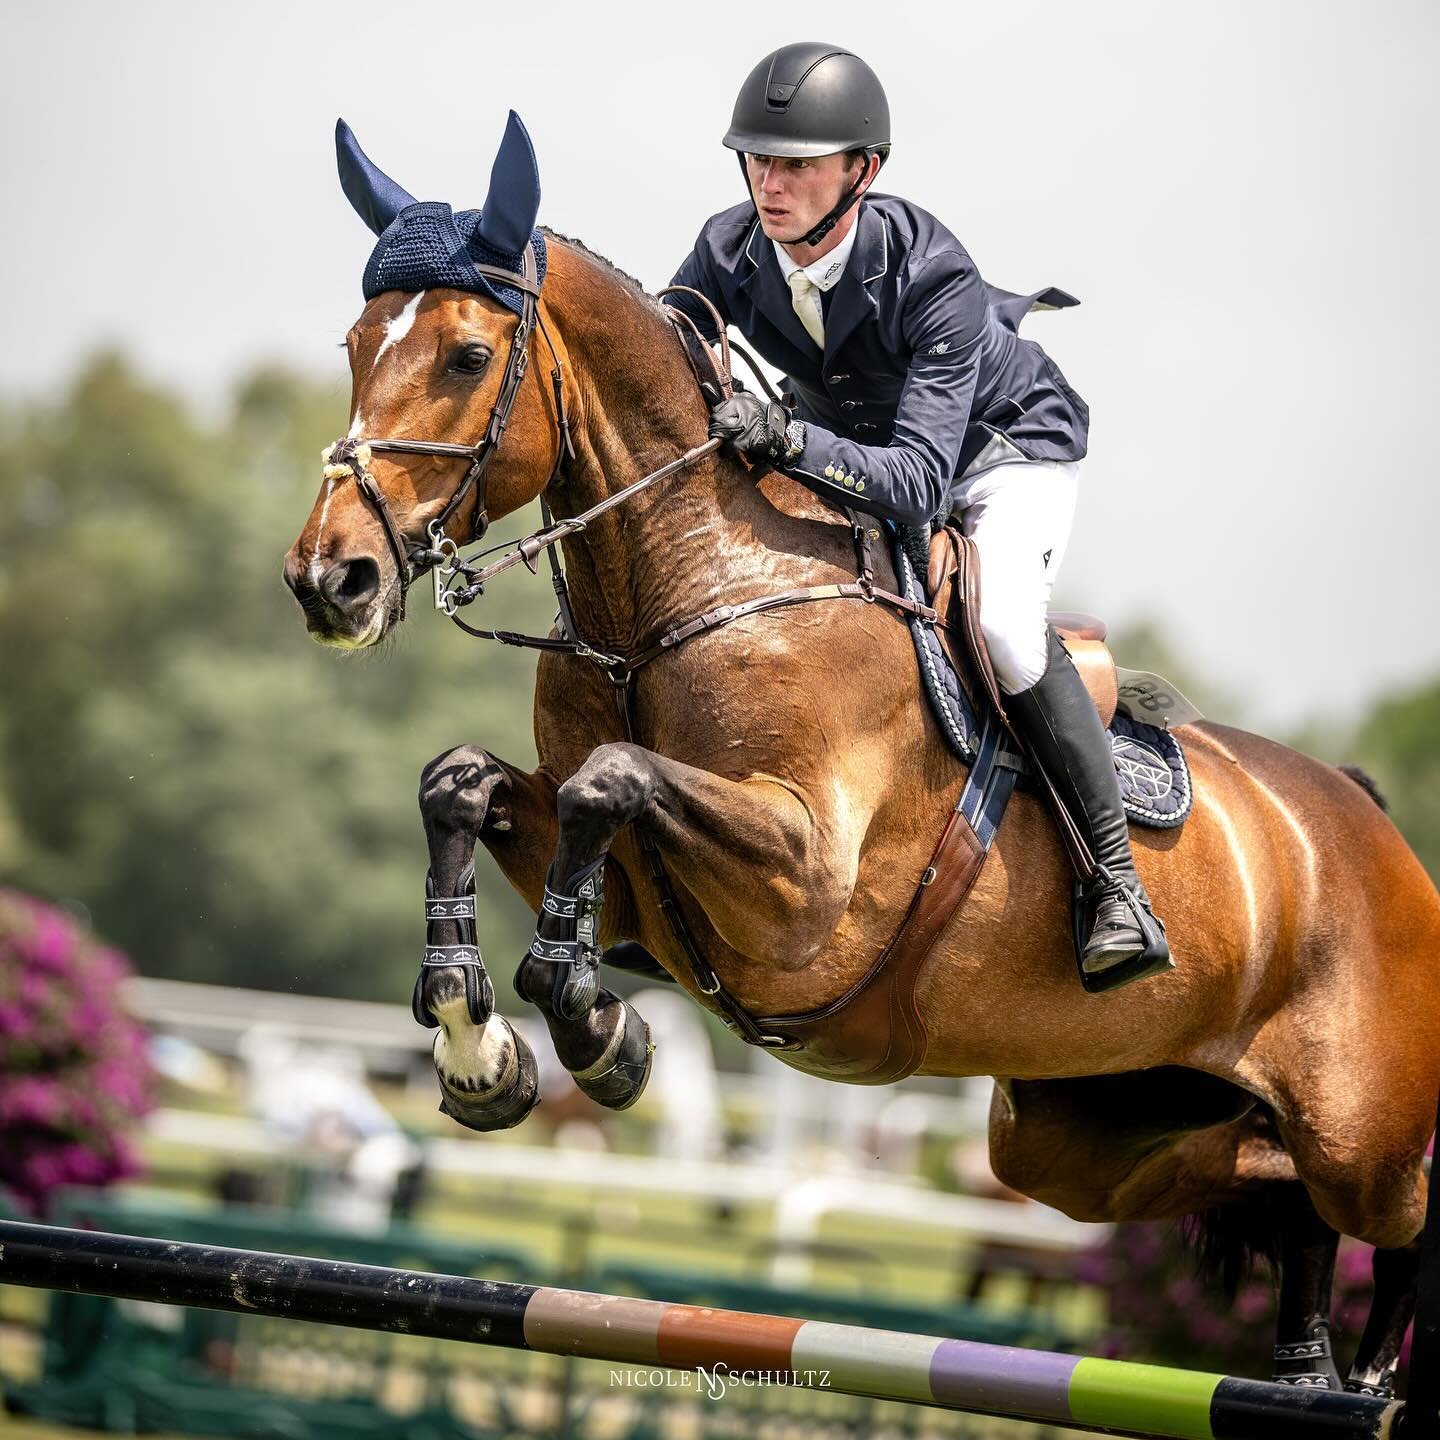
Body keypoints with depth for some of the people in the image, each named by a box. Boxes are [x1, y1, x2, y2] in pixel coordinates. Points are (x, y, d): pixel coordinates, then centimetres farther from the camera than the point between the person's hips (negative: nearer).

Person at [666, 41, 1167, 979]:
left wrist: (789, 440, -60)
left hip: (1007, 444, -6)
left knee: (1001, 621, -32)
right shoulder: (730, 253, -23)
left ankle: (1118, 876, -19)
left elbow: (919, 482, -45)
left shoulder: (932, 276, -38)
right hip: (849, 439, 7)